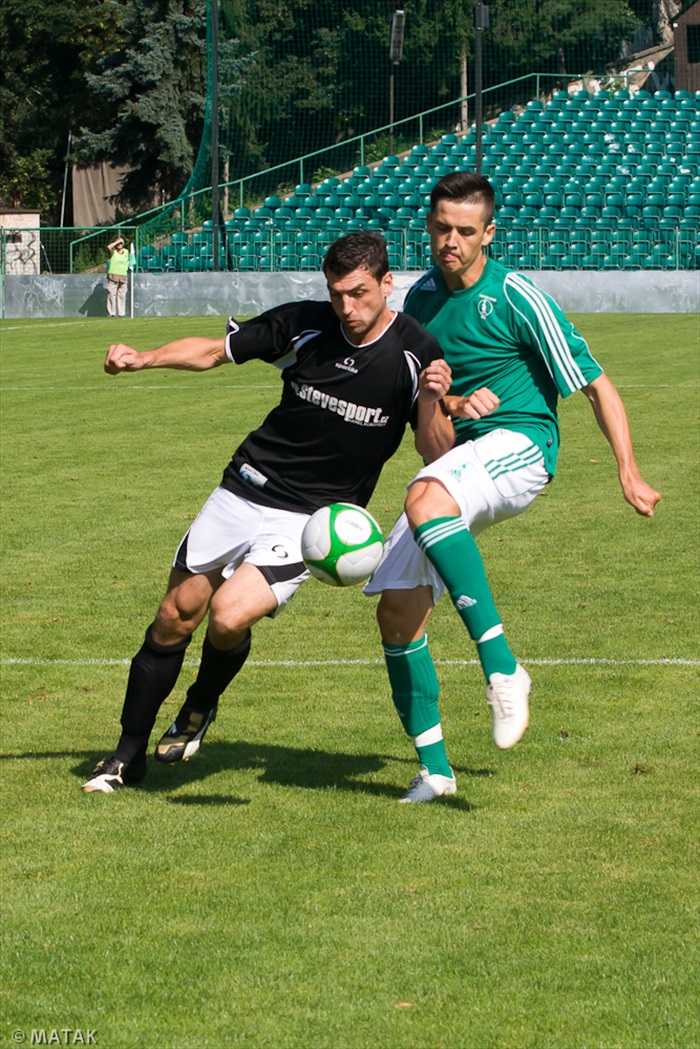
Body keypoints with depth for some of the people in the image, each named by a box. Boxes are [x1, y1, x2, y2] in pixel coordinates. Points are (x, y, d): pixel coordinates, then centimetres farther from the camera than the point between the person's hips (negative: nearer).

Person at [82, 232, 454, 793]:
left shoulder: (418, 355, -13)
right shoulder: (302, 325, -7)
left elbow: (437, 456, -12)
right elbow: (214, 350, 5)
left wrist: (431, 402, -32)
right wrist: (143, 358, -10)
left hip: (314, 518, -3)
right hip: (244, 490, 3)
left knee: (230, 615, -22)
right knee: (176, 617, 4)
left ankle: (201, 706, 11)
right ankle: (129, 756, 21)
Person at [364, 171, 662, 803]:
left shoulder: (516, 299, -8)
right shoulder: (421, 298, 11)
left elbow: (595, 385, -5)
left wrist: (628, 472, -9)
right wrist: (451, 404, -5)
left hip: (519, 445, -7)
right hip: (458, 460, 7)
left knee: (425, 499, -39)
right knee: (397, 610, -5)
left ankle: (502, 666, -40)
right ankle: (433, 768, 8)